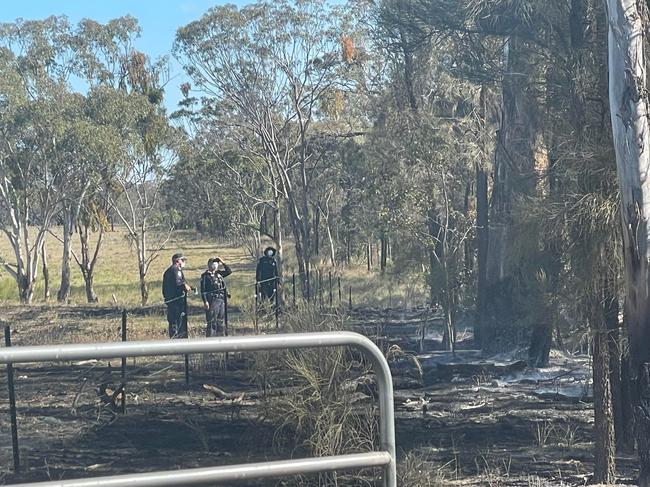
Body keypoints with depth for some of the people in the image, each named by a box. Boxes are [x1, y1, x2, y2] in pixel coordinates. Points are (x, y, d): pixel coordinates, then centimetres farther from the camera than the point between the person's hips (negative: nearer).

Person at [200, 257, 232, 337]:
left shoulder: (219, 273, 14)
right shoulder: (205, 276, -5)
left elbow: (229, 271, 20)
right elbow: (203, 290, -9)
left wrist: (223, 263, 10)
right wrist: (205, 302, -17)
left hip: (221, 301, 7)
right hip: (212, 301, -7)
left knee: (220, 321, 12)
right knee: (211, 322, -9)